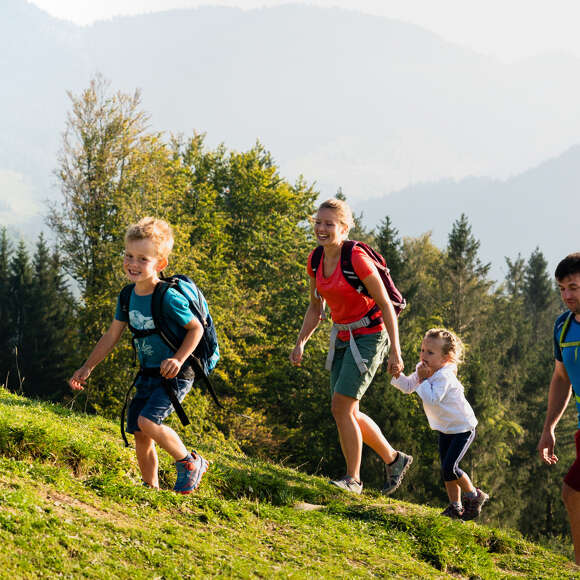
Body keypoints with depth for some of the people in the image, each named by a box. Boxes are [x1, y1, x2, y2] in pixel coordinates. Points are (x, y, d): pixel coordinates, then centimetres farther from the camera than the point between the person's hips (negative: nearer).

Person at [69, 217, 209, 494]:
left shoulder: (169, 298, -21)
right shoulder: (128, 297, 1)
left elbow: (196, 328, -11)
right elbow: (111, 336, 11)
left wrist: (178, 359, -23)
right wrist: (87, 369, 11)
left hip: (174, 375, -7)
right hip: (147, 374, 7)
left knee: (147, 421, -24)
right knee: (140, 435, 6)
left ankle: (189, 463, -2)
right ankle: (152, 489, 22)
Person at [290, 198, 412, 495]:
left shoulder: (357, 259, -20)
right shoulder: (315, 261, 1)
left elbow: (386, 305, -15)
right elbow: (315, 308, 14)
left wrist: (396, 352, -16)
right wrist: (300, 343, 3)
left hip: (368, 336, -8)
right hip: (342, 337, 8)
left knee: (341, 407, -14)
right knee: (347, 412, 10)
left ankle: (353, 478, -1)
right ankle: (394, 459, 28)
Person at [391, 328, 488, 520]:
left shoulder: (444, 376, -29)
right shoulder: (424, 369, -2)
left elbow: (431, 400, -39)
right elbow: (408, 387, 9)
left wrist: (424, 380, -32)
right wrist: (397, 374, -8)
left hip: (462, 428, -9)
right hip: (445, 429, 9)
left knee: (449, 468, -15)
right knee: (446, 469, 10)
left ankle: (474, 496, 5)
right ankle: (455, 506, 20)